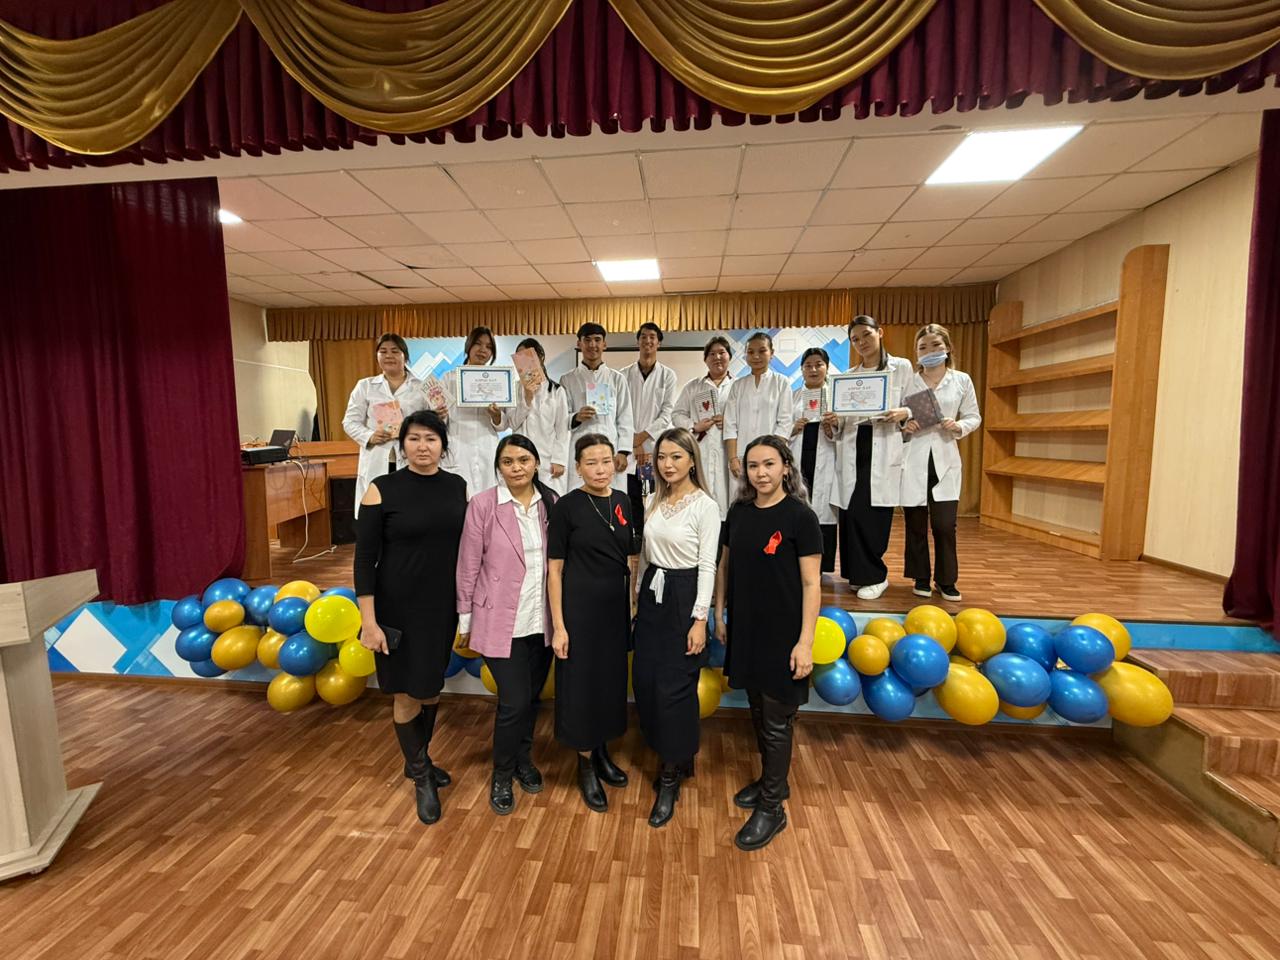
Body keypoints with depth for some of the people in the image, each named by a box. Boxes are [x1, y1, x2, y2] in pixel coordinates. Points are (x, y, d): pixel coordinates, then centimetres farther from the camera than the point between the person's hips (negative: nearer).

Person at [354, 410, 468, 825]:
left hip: (443, 604, 4)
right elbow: (365, 557, -10)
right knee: (407, 693, 8)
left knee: (432, 687, 18)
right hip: (399, 607, -3)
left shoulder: (457, 486, 0)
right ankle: (422, 778, 32)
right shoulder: (382, 489, -11)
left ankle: (418, 760, 44)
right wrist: (369, 620, -13)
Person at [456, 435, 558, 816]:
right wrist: (465, 620, -1)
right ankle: (502, 775, 28)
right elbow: (468, 566, -5)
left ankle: (523, 759, 43)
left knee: (532, 696, 17)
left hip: (542, 621, 4)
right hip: (501, 622, -3)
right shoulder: (482, 505, -10)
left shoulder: (551, 502, 0)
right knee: (514, 701, 0)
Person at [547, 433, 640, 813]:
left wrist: (634, 606, 7)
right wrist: (558, 625, -12)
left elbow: (629, 559, 9)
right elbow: (554, 569, -10)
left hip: (616, 606, 5)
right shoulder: (567, 506, -11)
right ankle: (586, 765, 28)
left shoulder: (623, 502, 3)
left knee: (612, 680, 17)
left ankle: (602, 753, 39)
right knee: (582, 684, 7)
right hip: (579, 607, -5)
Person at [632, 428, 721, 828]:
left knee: (675, 687, 2)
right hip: (652, 593, 7)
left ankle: (670, 779, 21)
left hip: (683, 597, -7)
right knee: (645, 680, 11)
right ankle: (676, 754, 35)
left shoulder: (705, 505, -12)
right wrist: (639, 597, 14)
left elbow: (708, 566, -12)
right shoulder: (655, 501, 7)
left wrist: (699, 619, -14)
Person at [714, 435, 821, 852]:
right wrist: (719, 613, 10)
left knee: (776, 721, 8)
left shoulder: (800, 516, -14)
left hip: (782, 634, -5)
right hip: (746, 629, 6)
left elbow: (811, 583, -13)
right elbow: (725, 566, 9)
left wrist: (805, 641, -15)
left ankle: (772, 808, 26)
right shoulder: (739, 513, 2)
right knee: (757, 712, 20)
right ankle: (772, 781, 42)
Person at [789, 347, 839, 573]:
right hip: (798, 459, 1)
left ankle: (821, 566, 10)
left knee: (823, 510, -2)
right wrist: (792, 429, -8)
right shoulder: (793, 396, 13)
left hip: (825, 461, -1)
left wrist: (832, 432, -15)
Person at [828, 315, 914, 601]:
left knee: (872, 514, -9)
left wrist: (903, 414, -15)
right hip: (852, 449, 3)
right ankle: (859, 574, 14)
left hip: (884, 450, -3)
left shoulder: (902, 367, 9)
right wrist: (835, 422, -7)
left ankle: (874, 576, 8)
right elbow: (844, 417, 14)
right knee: (850, 513, -1)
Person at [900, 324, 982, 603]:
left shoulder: (962, 380, 6)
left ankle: (946, 580, 17)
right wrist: (903, 426, -14)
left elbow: (974, 417, 11)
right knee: (915, 523, 5)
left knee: (945, 524, -2)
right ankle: (921, 578, 20)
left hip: (945, 459, 1)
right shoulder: (908, 381, 2)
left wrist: (959, 426, -10)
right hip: (913, 459, 0)